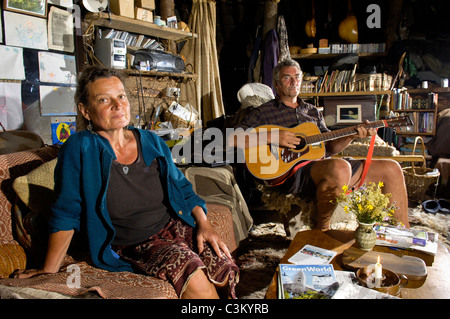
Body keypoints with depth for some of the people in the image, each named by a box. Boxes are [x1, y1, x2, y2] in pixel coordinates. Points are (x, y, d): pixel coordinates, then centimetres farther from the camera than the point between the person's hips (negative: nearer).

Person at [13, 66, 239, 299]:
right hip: (134, 247, -4)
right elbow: (66, 213, -3)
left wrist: (204, 224, 0)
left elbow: (183, 189, 15)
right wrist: (48, 271, -1)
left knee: (225, 273, -22)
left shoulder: (151, 142, 7)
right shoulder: (79, 149, -7)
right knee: (195, 279, -30)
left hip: (175, 227, 4)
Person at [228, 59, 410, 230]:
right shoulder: (264, 112, 6)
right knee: (339, 168, -39)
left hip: (322, 164, 7)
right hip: (292, 171, -7)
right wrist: (272, 138, -15)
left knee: (392, 169, -2)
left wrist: (352, 136, 1)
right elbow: (232, 139, -6)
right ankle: (322, 227, -14)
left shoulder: (313, 111, 25)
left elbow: (330, 147, 20)